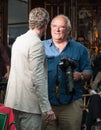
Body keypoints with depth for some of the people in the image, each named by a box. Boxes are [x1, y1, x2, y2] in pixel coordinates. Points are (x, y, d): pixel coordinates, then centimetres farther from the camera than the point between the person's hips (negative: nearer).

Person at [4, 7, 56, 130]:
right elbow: (38, 78, -19)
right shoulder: (37, 44, -14)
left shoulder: (18, 40, 11)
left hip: (12, 101, 9)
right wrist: (46, 108, -17)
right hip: (28, 104, -8)